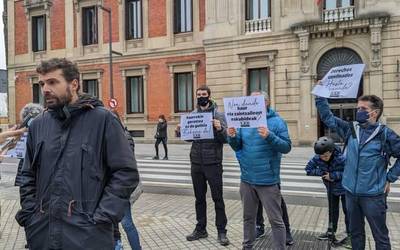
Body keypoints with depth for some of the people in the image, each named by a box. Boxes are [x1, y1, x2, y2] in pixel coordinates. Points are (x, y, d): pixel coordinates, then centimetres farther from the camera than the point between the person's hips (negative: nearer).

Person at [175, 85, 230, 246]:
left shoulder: (218, 114, -5)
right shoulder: (192, 115, 8)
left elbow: (226, 139, -9)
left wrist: (220, 129, -29)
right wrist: (180, 131, -5)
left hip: (213, 163, -4)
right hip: (196, 163, 5)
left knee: (217, 198, 4)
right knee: (199, 198, 14)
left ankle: (221, 231, 16)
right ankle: (201, 229, 27)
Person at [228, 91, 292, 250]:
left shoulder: (276, 122, -8)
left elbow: (286, 147, -14)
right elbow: (238, 147, 10)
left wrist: (269, 136, -29)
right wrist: (232, 137, -11)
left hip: (267, 181, -5)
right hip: (247, 179, 5)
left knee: (275, 220, 4)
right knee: (248, 217, 19)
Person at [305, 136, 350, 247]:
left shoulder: (341, 158, -34)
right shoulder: (317, 158, -21)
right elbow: (308, 169, -12)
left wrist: (333, 175, -33)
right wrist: (322, 172, -24)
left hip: (344, 189, -4)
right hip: (331, 189, 5)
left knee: (347, 211, 8)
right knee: (332, 211, 18)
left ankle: (349, 234, 24)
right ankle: (331, 232, 33)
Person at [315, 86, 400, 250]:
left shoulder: (385, 134, -9)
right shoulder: (351, 129, 3)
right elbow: (327, 117, 5)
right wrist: (320, 95, -3)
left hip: (373, 195, -4)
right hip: (351, 193, 4)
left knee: (380, 236, 10)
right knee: (355, 232, 19)